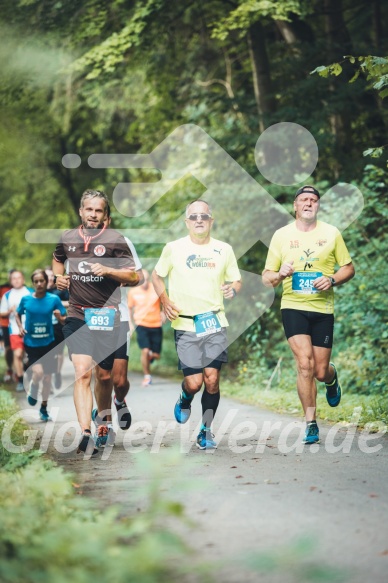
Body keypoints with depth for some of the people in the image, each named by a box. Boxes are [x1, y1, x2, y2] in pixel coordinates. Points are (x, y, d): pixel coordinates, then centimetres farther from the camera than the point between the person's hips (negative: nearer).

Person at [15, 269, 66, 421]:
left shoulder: (54, 299, -4)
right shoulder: (26, 299, -4)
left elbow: (64, 321, 0)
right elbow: (17, 314, 14)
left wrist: (59, 317, -21)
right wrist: (20, 327, -3)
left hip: (48, 343, 2)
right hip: (31, 343, -1)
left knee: (47, 377, 8)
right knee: (38, 372, -20)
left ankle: (44, 408, 27)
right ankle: (33, 390, 15)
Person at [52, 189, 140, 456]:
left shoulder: (115, 240, -1)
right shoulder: (68, 238, 9)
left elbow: (134, 277, -1)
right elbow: (58, 259, 30)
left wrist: (108, 270, -17)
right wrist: (59, 276, 8)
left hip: (106, 316, -1)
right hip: (77, 315, 1)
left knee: (105, 376, 8)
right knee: (82, 373, -15)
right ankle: (86, 434, -23)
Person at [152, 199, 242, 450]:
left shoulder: (224, 249, 7)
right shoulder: (174, 249, 2)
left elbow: (237, 281, 16)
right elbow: (157, 276, 14)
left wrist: (233, 289, -8)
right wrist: (165, 301, -2)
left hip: (215, 323, 1)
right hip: (185, 324, -1)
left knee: (212, 379, -7)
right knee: (194, 382, -7)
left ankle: (206, 430, 10)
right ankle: (185, 400, 30)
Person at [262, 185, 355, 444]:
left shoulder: (331, 233, 4)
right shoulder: (281, 235, 4)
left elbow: (349, 268, 9)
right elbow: (267, 277, 7)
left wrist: (332, 280, -11)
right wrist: (279, 275, -16)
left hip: (323, 309, 1)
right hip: (293, 307, -1)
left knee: (320, 371, 3)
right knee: (305, 364, -16)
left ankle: (332, 378, 42)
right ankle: (311, 424, -5)